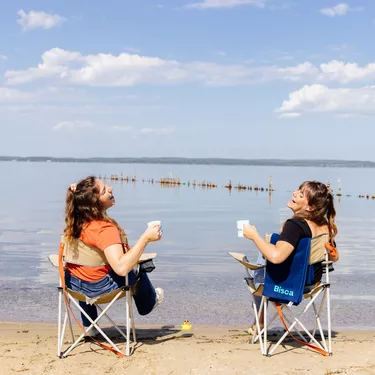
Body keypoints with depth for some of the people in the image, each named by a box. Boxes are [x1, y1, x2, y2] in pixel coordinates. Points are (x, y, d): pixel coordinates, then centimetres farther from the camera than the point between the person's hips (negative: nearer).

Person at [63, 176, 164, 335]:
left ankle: (89, 326, 53)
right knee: (137, 272, 22)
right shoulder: (105, 229, -33)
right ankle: (149, 302, 53)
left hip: (72, 283, 6)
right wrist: (145, 238, -40)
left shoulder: (76, 220, -11)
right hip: (98, 288, -6)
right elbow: (121, 268, -43)